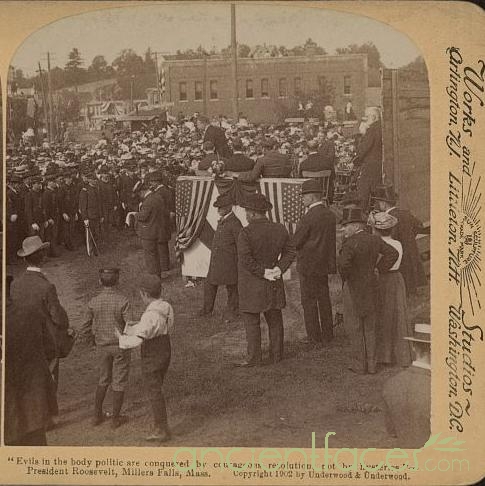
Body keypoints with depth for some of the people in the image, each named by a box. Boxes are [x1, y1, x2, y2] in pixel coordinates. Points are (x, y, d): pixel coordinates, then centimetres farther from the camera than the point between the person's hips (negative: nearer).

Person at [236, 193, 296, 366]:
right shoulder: (280, 229, 2)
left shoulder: (246, 233, -16)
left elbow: (245, 259, -22)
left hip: (252, 285, -6)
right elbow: (290, 252, 5)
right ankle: (277, 355, 23)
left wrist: (263, 273, -15)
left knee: (252, 321, 3)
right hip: (273, 286, 6)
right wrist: (279, 269, -4)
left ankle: (254, 358, 6)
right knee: (275, 319, 15)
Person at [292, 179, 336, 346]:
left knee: (309, 302, 4)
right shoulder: (330, 215, 3)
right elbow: (330, 240, 10)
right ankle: (327, 334, 25)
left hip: (309, 265, -7)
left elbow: (295, 242, -15)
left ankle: (314, 337, 9)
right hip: (325, 264, 7)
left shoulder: (308, 218, -21)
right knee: (324, 299, 17)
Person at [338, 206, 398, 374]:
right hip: (371, 288, 6)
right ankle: (371, 364, 20)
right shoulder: (374, 240, 1)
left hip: (353, 289, -6)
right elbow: (392, 253, 3)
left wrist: (345, 277, -12)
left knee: (354, 328, 6)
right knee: (369, 328, 15)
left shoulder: (350, 243, -19)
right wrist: (379, 269, 6)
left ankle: (359, 365, 12)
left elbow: (343, 263, -32)